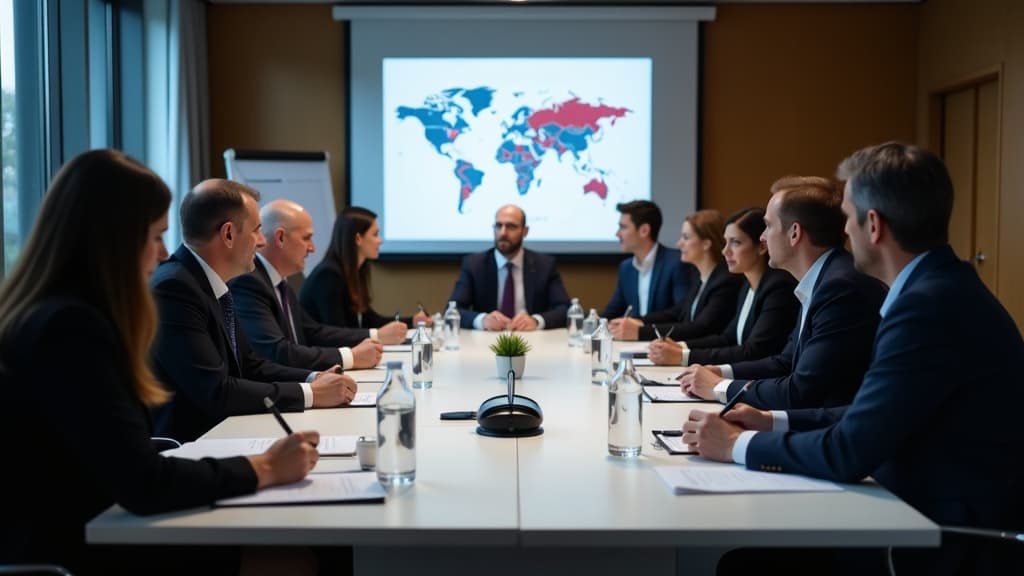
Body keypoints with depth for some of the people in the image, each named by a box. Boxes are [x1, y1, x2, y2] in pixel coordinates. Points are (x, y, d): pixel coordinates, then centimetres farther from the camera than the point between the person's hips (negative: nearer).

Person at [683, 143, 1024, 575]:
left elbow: (849, 452, -23)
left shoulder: (930, 305, -24)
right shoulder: (936, 288, 7)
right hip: (938, 516, 8)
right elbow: (873, 415, 12)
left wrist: (738, 445, -10)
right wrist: (774, 423, 8)